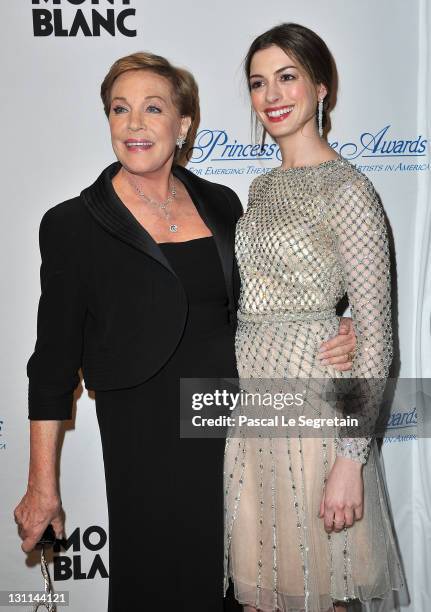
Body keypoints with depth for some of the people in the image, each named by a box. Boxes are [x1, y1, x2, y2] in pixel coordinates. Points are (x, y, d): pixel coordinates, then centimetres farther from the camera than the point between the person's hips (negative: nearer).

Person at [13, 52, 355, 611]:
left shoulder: (221, 204, 3)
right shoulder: (74, 224, -8)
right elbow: (54, 362, -5)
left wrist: (333, 339, -4)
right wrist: (43, 486, -4)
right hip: (150, 443, -3)